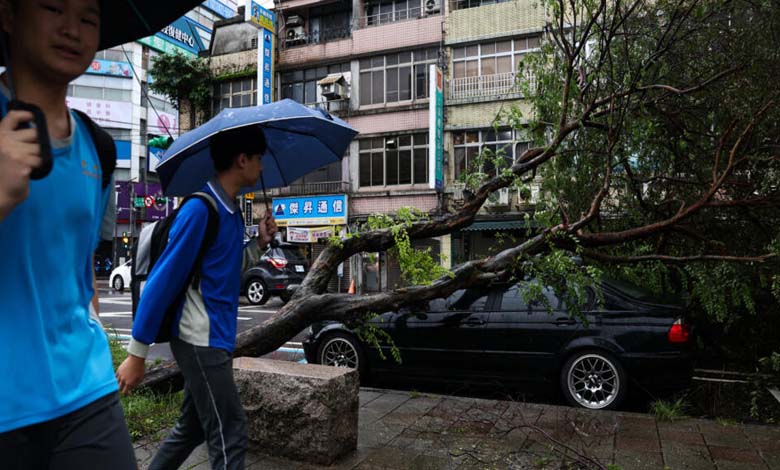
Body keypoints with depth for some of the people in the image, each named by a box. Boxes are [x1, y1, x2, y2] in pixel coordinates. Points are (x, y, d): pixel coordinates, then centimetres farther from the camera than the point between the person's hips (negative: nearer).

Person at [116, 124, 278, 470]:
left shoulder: (231, 212, 11)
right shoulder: (199, 209, -16)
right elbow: (162, 280, -17)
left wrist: (260, 243, 6)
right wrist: (136, 355, -14)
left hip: (215, 340, 9)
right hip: (201, 341, -9)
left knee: (192, 429, 19)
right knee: (229, 437, -3)